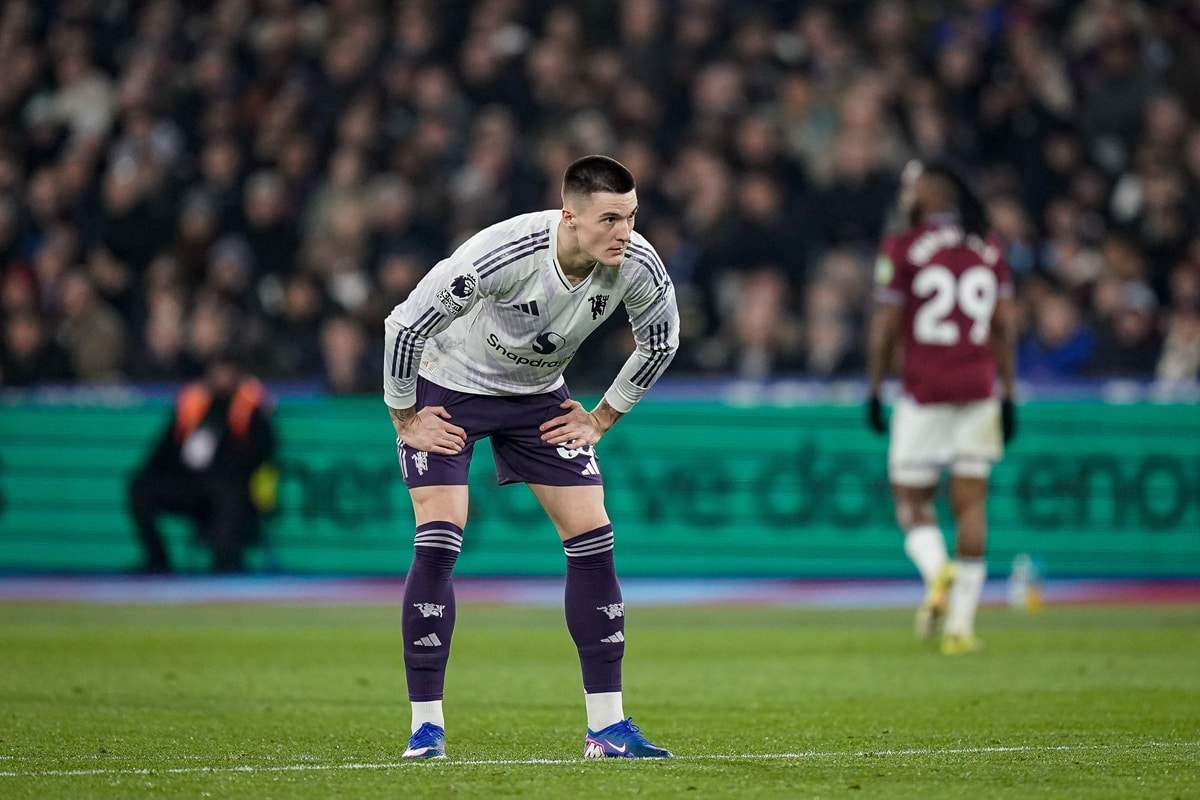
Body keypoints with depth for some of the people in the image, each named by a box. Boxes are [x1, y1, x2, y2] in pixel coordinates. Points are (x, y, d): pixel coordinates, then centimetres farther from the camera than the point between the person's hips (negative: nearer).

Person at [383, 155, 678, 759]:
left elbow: (660, 341, 1)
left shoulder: (637, 266, -22)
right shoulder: (501, 254, -37)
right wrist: (406, 416, -16)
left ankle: (606, 726, 1)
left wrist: (602, 418, 2)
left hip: (539, 395, 4)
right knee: (438, 539, -16)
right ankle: (426, 726, -7)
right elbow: (405, 324, -25)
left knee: (592, 537, -5)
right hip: (449, 386, -4)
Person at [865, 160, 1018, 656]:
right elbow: (1004, 328, 10)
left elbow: (884, 329, -2)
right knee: (971, 502, 4)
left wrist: (874, 391, 7)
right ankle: (960, 621, 0)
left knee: (912, 498, 7)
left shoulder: (902, 249, -3)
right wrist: (1007, 396, 16)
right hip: (979, 390, 3)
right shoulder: (989, 252, 10)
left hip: (924, 390, -3)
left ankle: (936, 570, -23)